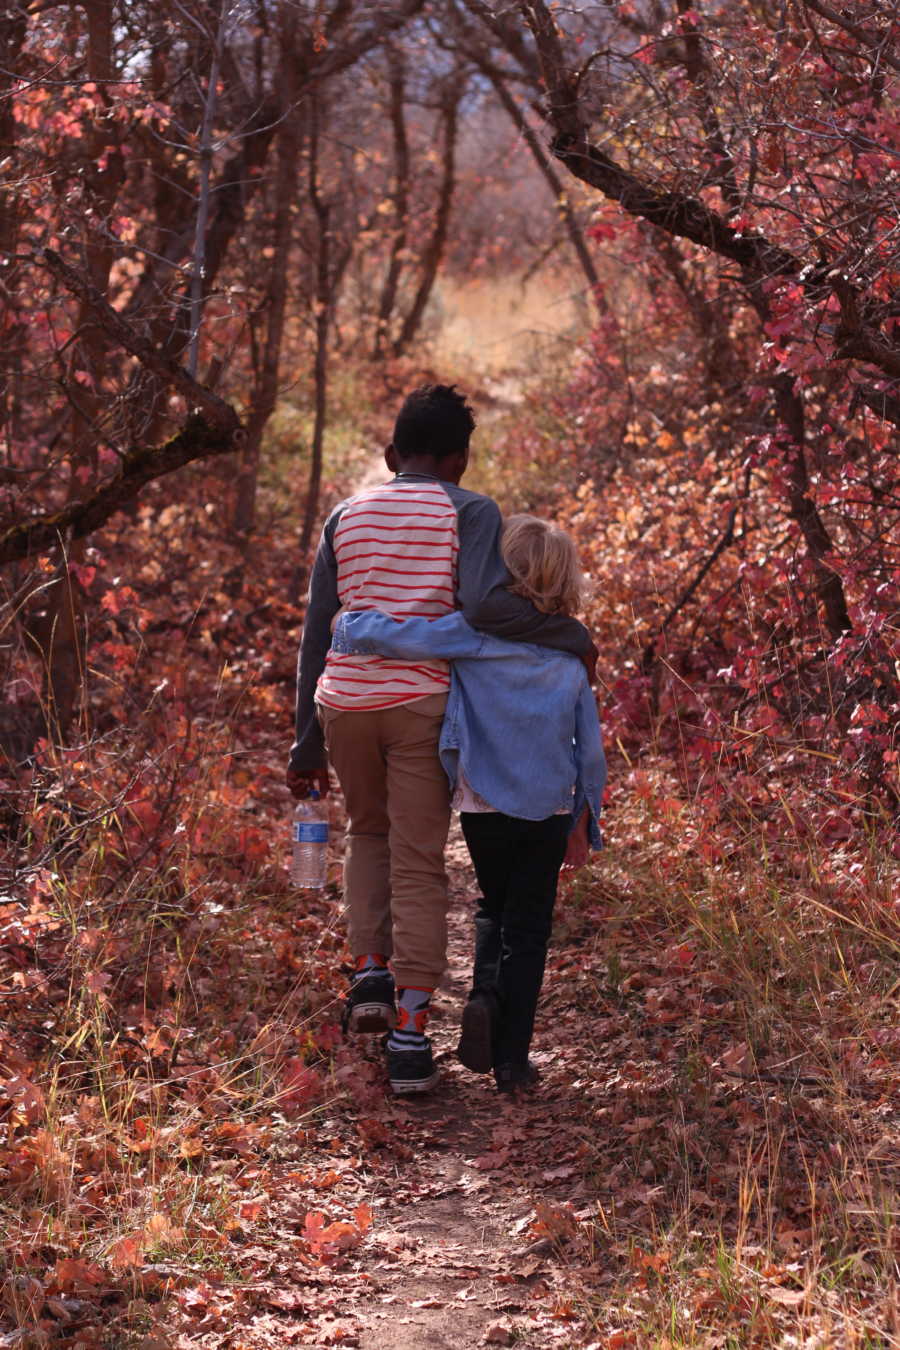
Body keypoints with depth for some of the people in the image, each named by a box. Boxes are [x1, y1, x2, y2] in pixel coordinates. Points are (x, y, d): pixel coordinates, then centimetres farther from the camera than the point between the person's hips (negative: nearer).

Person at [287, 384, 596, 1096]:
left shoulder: (346, 516, 15)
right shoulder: (471, 513, 3)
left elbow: (317, 635, 14)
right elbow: (486, 602, -16)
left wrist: (306, 746, 17)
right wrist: (571, 635, -2)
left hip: (343, 702, 3)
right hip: (421, 701, -3)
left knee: (370, 830, 28)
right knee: (419, 864, 3)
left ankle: (370, 974, 14)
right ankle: (410, 1035, 1)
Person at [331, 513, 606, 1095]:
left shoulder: (472, 634, -12)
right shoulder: (570, 657, -1)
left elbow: (386, 635, -20)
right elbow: (590, 748, 3)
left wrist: (345, 626, 2)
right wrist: (581, 824, 14)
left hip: (483, 807, -1)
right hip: (549, 810, 1)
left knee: (494, 911, 23)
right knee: (529, 927, 10)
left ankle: (486, 993, -3)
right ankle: (512, 1056, 8)